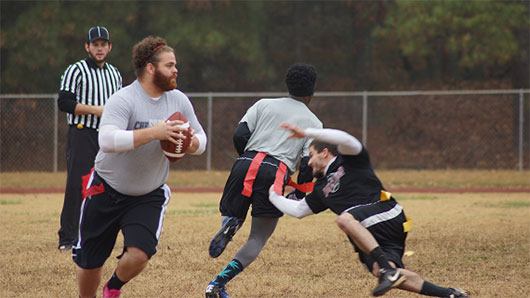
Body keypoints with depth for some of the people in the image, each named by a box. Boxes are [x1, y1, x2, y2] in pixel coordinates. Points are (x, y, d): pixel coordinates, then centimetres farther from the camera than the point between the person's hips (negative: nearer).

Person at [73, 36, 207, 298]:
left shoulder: (179, 101, 0)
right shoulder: (123, 100, -19)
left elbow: (200, 139, 11)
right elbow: (107, 141, -34)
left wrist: (192, 143, -14)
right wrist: (153, 133, -37)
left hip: (148, 197, 3)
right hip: (106, 192, -3)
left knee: (139, 255, -18)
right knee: (89, 263, 5)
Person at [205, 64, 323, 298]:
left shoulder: (264, 104, 19)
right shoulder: (313, 123, 16)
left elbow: (239, 135, 6)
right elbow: (307, 164, 4)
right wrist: (300, 194, 19)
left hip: (246, 164, 2)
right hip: (276, 173, -2)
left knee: (232, 215, 20)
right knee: (258, 239, 4)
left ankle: (229, 224, -21)